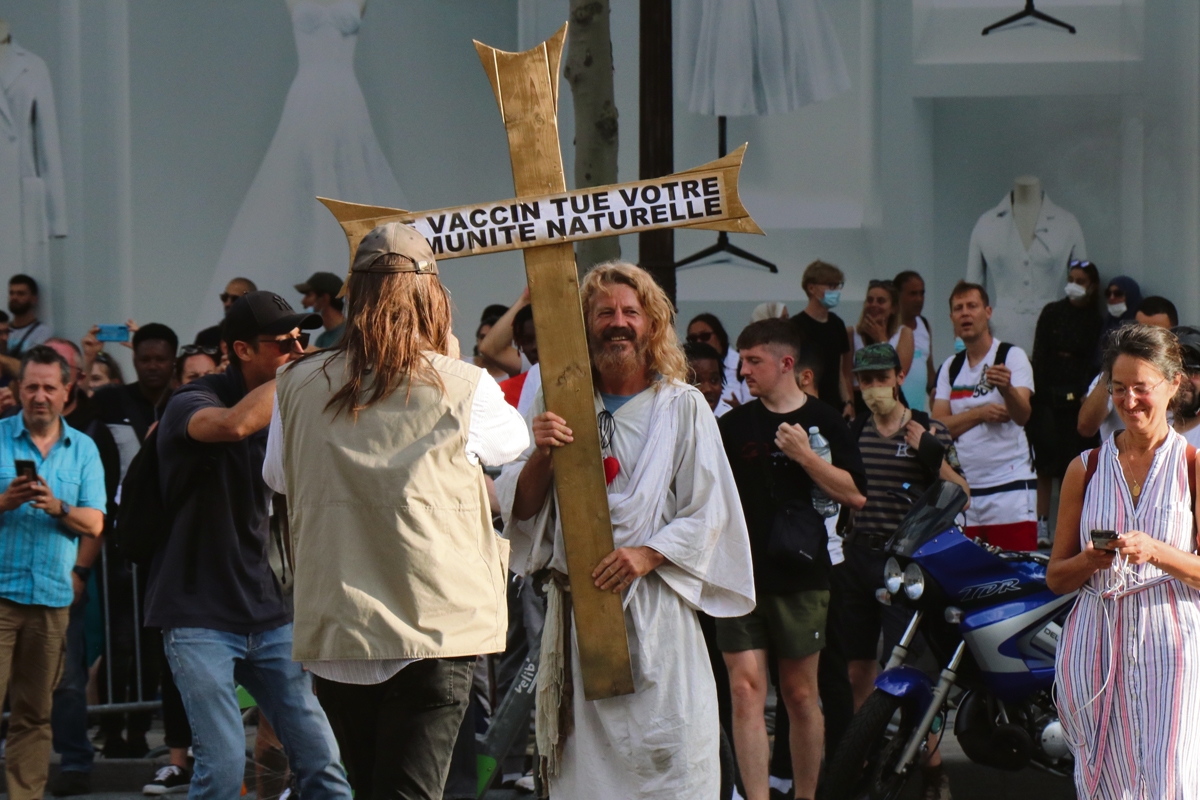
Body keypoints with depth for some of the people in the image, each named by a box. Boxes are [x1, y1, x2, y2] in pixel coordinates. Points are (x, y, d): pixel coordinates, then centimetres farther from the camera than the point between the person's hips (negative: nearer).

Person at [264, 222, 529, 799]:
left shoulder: (299, 387, 2)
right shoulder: (462, 388, -5)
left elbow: (278, 477, 19)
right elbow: (512, 440, 18)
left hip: (333, 632, 3)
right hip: (434, 626, -3)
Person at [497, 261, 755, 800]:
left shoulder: (683, 407, 6)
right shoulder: (558, 406, 11)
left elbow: (709, 511, 1)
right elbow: (520, 509, 8)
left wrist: (648, 554, -14)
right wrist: (541, 454, -11)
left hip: (655, 605, -2)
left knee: (665, 753, -7)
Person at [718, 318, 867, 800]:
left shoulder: (823, 423, 3)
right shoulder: (732, 426, 10)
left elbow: (855, 494, -5)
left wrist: (804, 456, -14)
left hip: (800, 579, -1)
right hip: (740, 575, 1)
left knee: (800, 696, 6)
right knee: (745, 689, -9)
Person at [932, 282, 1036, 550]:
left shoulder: (1012, 356, -2)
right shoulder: (950, 367, 14)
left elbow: (1022, 415, -17)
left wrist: (1006, 388, -38)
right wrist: (980, 413, -9)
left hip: (1010, 487, -5)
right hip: (964, 488, 5)